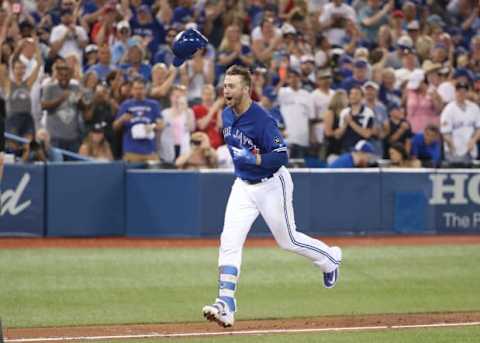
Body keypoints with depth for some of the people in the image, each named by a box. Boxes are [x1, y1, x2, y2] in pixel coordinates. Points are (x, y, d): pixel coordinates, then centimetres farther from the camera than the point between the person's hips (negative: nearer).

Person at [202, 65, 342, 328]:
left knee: (287, 240, 10)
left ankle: (330, 258, 41)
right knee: (229, 240, -10)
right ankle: (225, 305, -15)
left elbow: (281, 156, -29)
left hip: (271, 185, -6)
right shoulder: (226, 115, -1)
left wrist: (251, 159, -37)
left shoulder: (262, 121, -26)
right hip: (243, 185, 6)